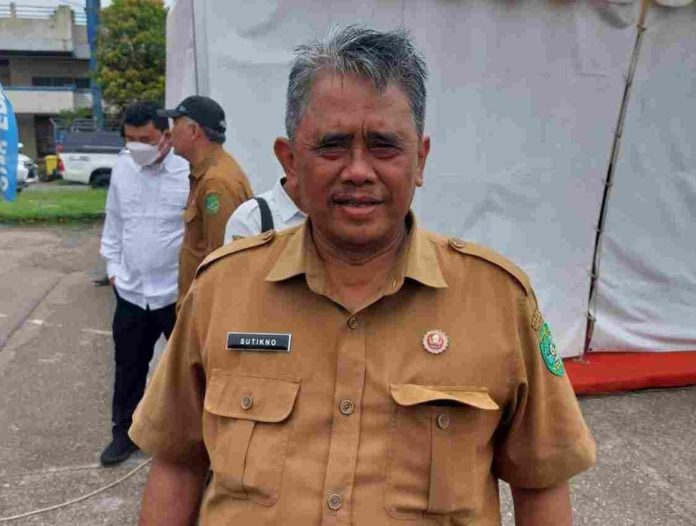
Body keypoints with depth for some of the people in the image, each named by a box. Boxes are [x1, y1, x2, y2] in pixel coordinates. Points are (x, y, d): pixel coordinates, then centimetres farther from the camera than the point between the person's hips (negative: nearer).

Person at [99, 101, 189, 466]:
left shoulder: (189, 172, -16)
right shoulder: (122, 168, 2)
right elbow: (114, 220, 13)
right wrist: (113, 265, 11)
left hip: (179, 292, -4)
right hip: (131, 291, 5)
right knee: (129, 368, 19)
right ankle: (124, 432, 40)